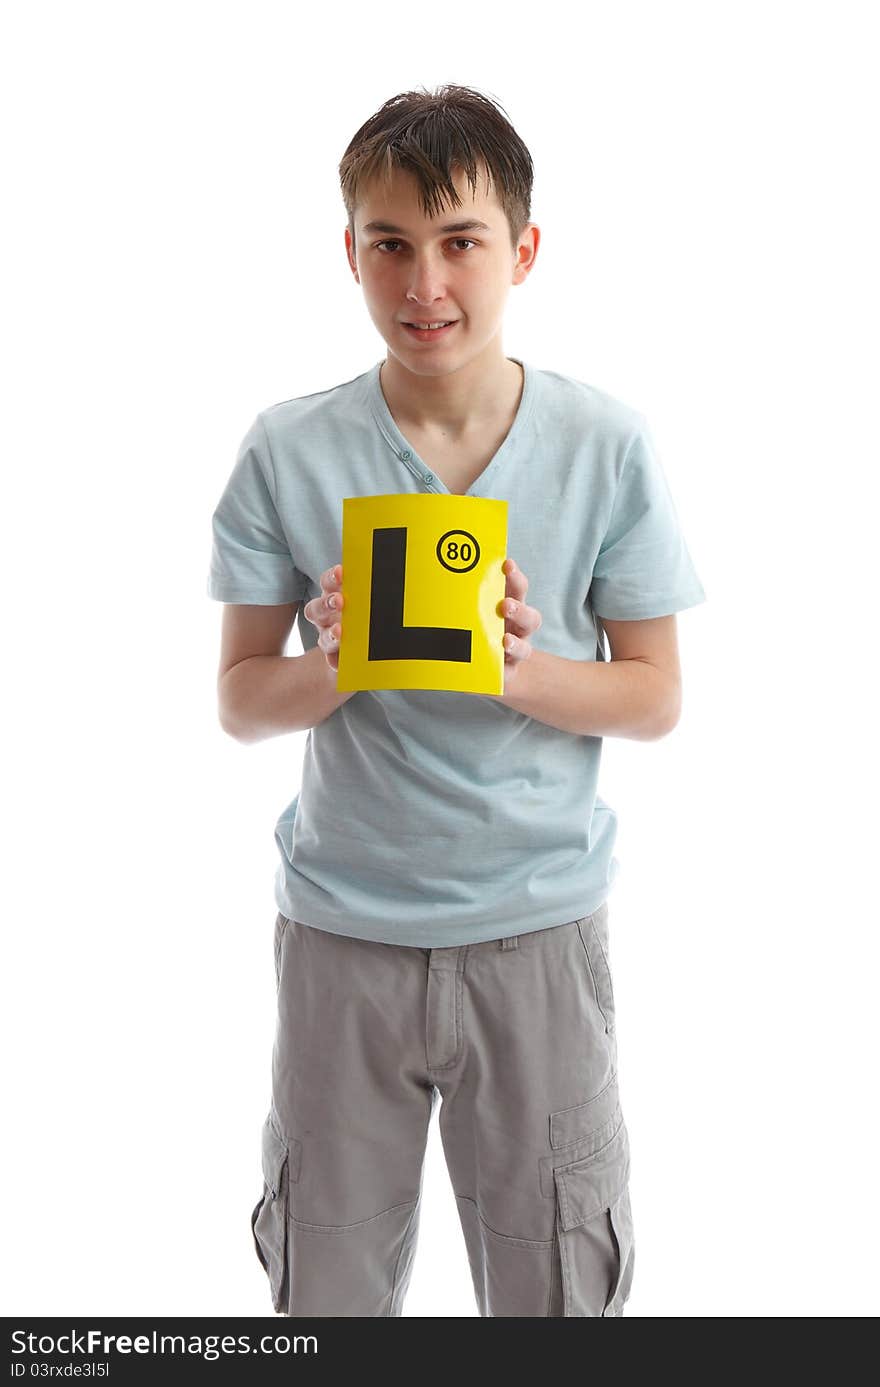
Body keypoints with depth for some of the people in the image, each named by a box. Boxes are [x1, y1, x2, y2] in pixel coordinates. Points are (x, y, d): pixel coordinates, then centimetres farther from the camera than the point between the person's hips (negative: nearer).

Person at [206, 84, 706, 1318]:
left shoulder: (608, 446, -6)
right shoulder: (288, 452, -5)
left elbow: (656, 698, -2)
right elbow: (241, 702, -1)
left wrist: (517, 667, -20)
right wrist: (333, 663, -22)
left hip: (539, 925, 0)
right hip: (342, 926, 1)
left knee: (556, 1283, 14)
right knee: (324, 1284, 16)